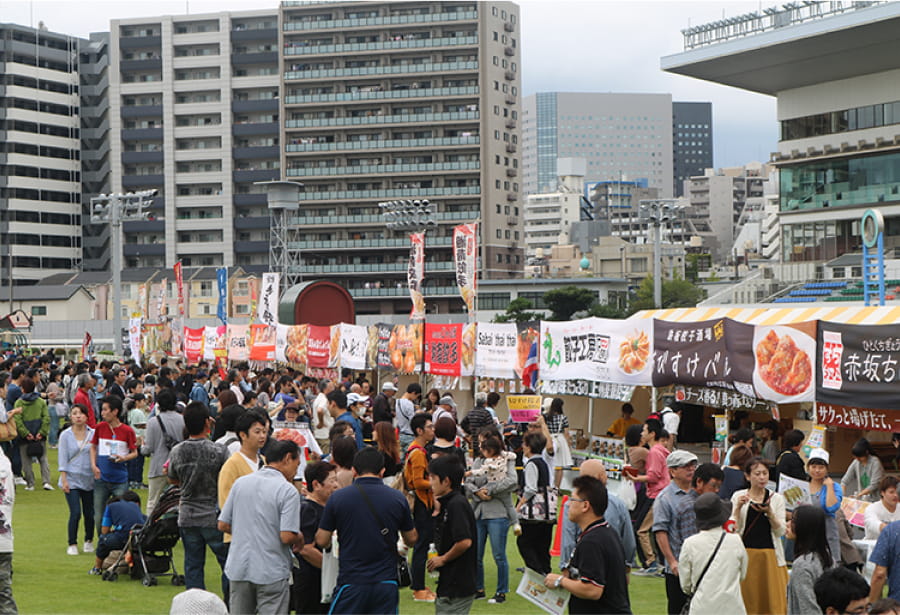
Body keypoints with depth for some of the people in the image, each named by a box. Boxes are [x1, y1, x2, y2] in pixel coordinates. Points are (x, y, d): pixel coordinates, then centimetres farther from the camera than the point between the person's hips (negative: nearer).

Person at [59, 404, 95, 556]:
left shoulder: (93, 434, 2)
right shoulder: (65, 435, 1)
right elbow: (63, 459, 1)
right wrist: (64, 480, -6)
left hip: (89, 479, 1)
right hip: (72, 480, -1)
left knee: (89, 513, 4)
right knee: (75, 513, -10)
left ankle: (89, 541, 27)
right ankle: (72, 544, 3)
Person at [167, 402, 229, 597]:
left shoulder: (176, 452, -2)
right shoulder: (219, 451, -14)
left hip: (187, 517, 4)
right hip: (214, 517, -3)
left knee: (193, 566, 9)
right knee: (229, 564, 8)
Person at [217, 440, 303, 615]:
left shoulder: (240, 482, 6)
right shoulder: (288, 491, -11)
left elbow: (223, 525, 8)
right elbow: (287, 536, -18)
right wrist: (300, 538, 3)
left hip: (238, 568, 5)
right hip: (272, 573, -5)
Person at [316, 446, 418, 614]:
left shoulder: (337, 497, -4)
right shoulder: (397, 498, 0)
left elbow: (322, 541, 1)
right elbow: (411, 540, 11)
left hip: (351, 582, -2)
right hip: (387, 583, 2)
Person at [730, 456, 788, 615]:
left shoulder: (776, 498, 8)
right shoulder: (739, 497, 6)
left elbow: (781, 531, 0)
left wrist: (769, 512, -14)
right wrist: (738, 508, -13)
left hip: (770, 555, 1)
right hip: (746, 554, -1)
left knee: (773, 599, -4)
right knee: (747, 600, -1)